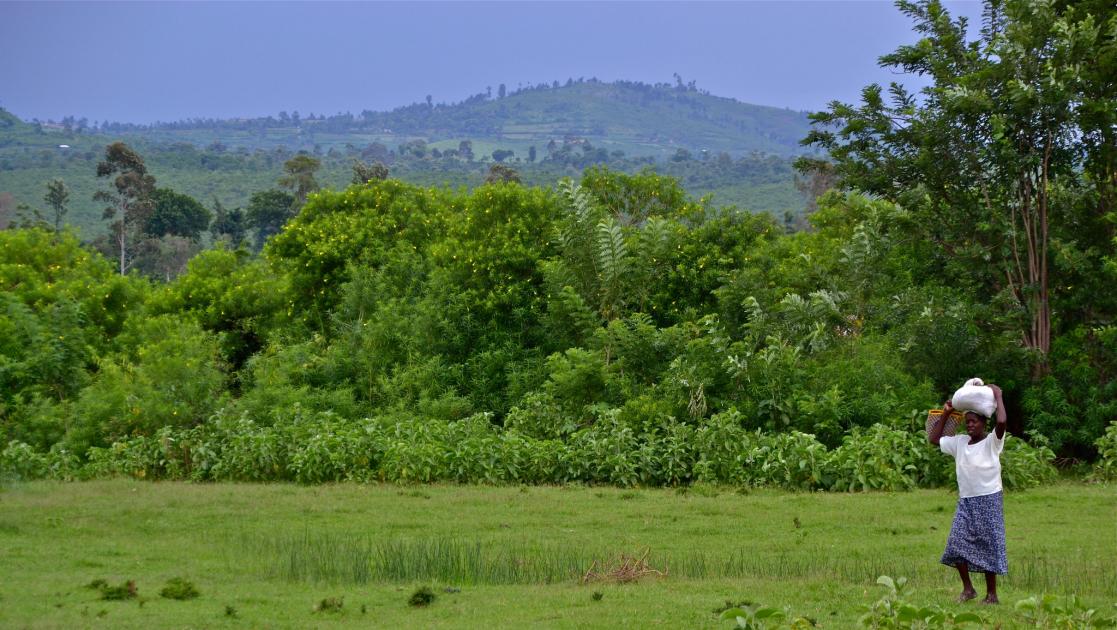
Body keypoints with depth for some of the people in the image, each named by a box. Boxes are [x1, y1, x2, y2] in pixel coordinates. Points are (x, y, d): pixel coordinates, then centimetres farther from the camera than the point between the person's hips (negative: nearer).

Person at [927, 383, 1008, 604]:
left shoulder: (991, 442, -6)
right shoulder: (959, 442, 10)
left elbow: (1002, 422, -24)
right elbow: (933, 439, 19)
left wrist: (998, 396, -13)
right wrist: (945, 414, 13)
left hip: (989, 500, -5)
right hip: (965, 501, 5)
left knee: (989, 546, -2)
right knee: (957, 542, -7)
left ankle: (991, 594, 7)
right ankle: (967, 589, 5)